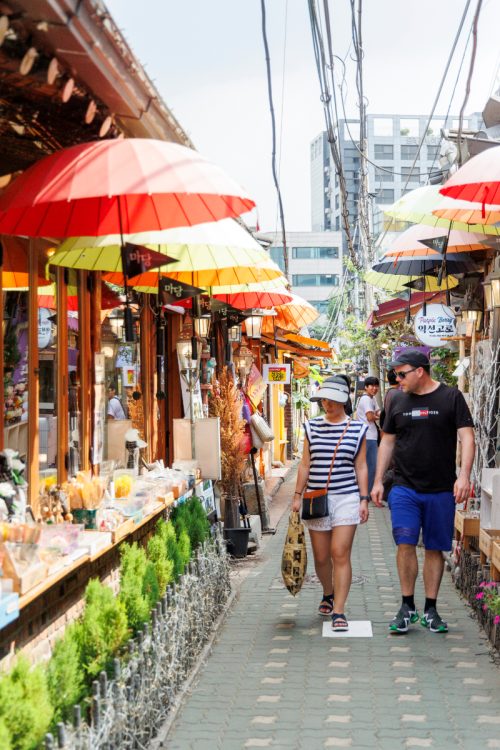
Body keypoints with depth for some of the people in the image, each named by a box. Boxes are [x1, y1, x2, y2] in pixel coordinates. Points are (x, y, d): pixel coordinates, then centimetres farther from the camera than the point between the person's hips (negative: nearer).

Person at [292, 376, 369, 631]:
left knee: (340, 553, -11)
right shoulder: (312, 427, 7)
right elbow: (305, 464, 10)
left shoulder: (356, 429, 2)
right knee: (321, 556, 8)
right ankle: (328, 594, 36)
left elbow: (361, 467, 5)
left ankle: (338, 611, -9)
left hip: (346, 498, -2)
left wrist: (364, 499, 0)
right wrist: (298, 495, 7)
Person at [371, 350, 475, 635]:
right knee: (405, 544, -9)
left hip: (441, 490, -2)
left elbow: (467, 437, -6)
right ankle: (408, 606, 3)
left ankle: (430, 610, 15)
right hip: (405, 488, 2)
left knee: (435, 549, 5)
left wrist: (464, 475, -18)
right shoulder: (398, 401, 8)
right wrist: (378, 481, 10)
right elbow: (387, 442, 15)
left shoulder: (451, 397, -2)